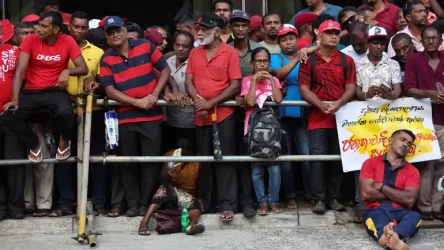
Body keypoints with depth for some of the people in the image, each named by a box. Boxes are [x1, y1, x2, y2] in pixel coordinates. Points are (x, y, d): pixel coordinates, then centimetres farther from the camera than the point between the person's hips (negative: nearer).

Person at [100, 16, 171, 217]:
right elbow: (110, 90, -5)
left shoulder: (146, 46, 1)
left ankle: (145, 204, 8)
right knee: (129, 162, 5)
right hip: (125, 117, 1)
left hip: (152, 115, -1)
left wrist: (154, 94, -10)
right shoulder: (106, 60, 2)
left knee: (150, 160, 0)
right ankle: (133, 204, 13)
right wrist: (137, 102, -14)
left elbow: (165, 70, 4)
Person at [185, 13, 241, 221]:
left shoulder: (230, 53, -4)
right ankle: (205, 204, 21)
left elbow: (235, 85, -9)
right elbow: (189, 81, 6)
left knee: (224, 160, -3)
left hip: (223, 114, -5)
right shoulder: (194, 53, 10)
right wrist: (198, 100, -13)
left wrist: (211, 103, -15)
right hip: (200, 115, 5)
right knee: (204, 161, 12)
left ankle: (227, 206, 0)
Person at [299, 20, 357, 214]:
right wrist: (321, 105, -17)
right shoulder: (309, 60, 4)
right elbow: (303, 89, -2)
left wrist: (338, 104, -17)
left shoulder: (346, 60, 9)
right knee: (317, 158, -8)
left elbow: (351, 88, 1)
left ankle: (335, 198, 13)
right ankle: (319, 199, -2)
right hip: (317, 117, -2)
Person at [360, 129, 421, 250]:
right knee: (376, 217, -38)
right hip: (376, 211, -1)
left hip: (400, 212, 2)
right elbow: (366, 194, -3)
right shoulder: (370, 163, 12)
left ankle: (393, 235, -68)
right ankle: (392, 238, -71)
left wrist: (381, 187, -1)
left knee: (415, 216, -33)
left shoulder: (412, 171, 15)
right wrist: (397, 194, 2)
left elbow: (409, 200, -2)